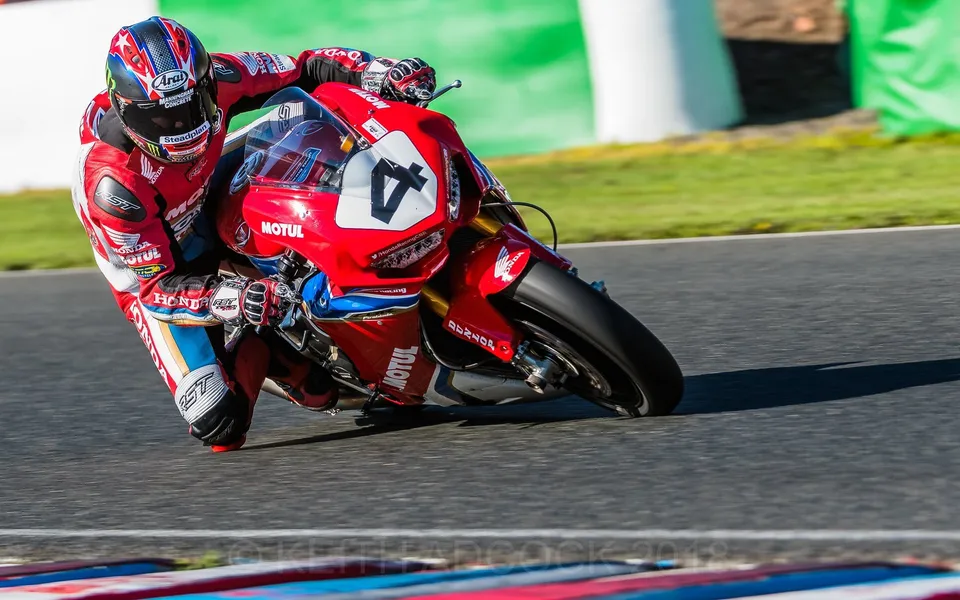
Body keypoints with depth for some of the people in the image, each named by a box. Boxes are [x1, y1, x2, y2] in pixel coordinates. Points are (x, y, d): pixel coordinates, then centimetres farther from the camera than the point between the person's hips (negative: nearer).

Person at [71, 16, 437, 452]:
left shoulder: (209, 81, -23)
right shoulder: (112, 183, -36)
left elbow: (305, 70, -13)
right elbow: (155, 284, -31)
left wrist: (378, 72, -30)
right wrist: (230, 299, -48)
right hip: (157, 275, -5)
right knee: (220, 423, -20)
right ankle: (252, 353, 9)